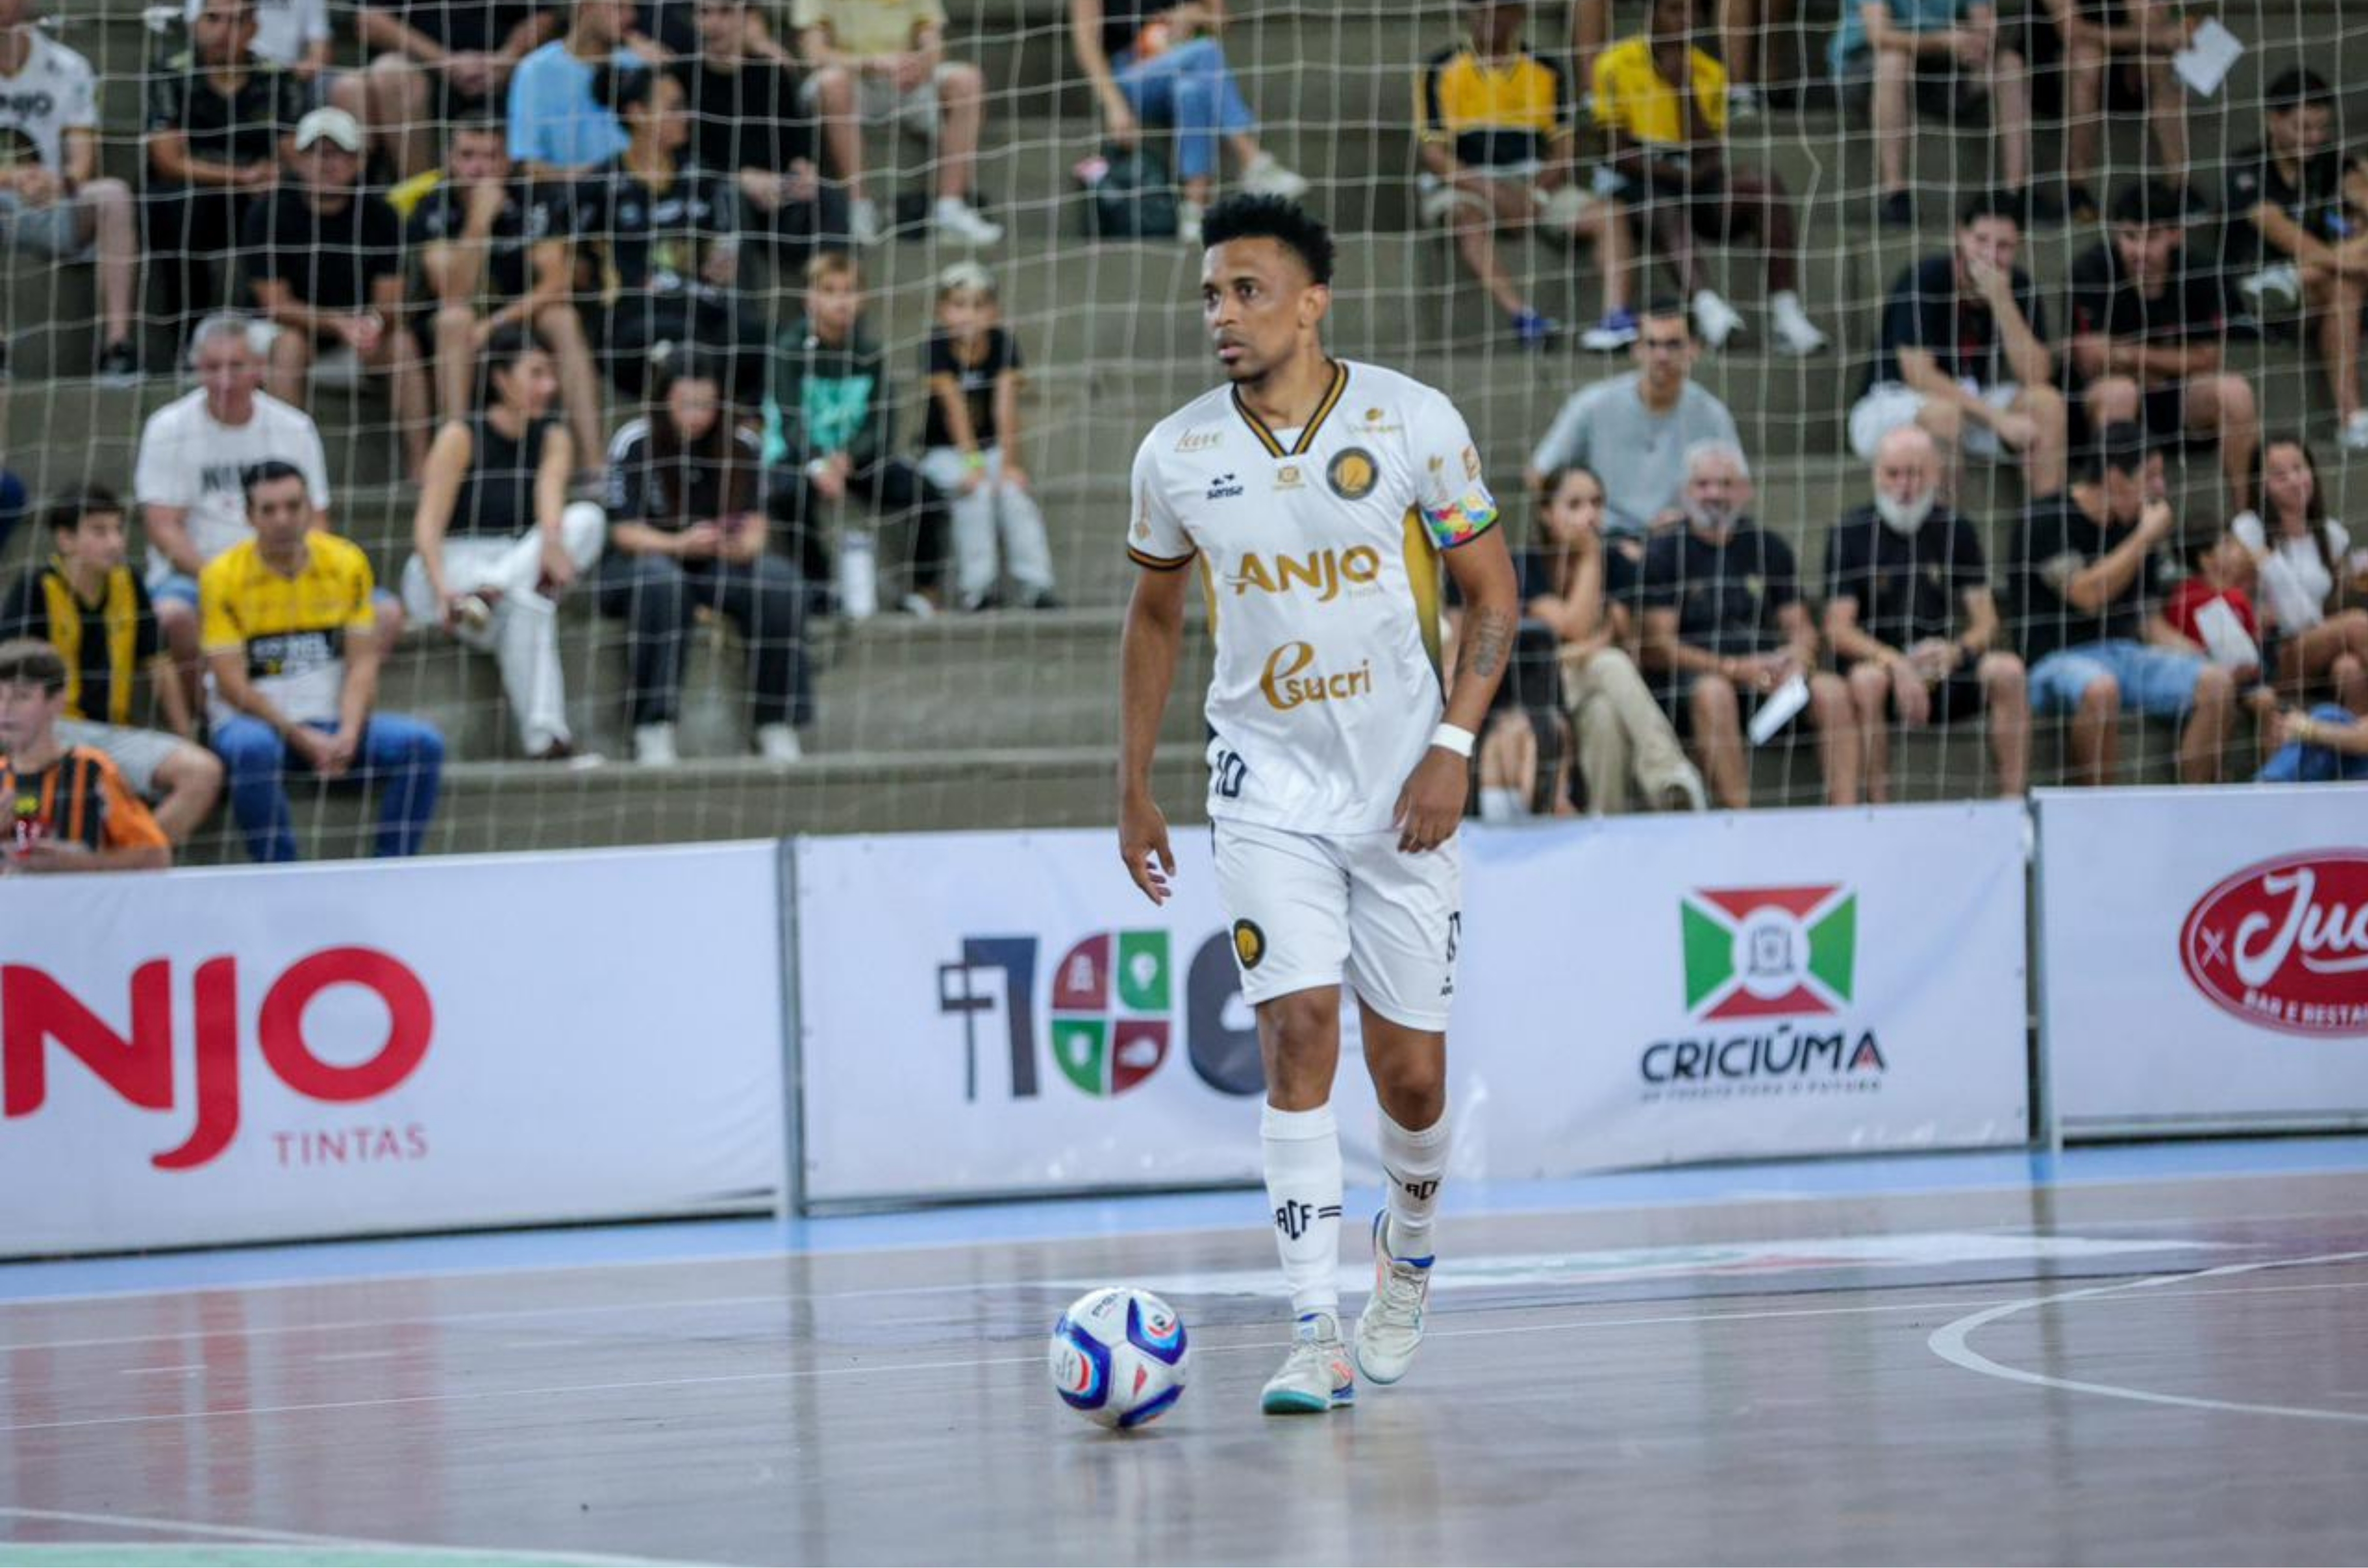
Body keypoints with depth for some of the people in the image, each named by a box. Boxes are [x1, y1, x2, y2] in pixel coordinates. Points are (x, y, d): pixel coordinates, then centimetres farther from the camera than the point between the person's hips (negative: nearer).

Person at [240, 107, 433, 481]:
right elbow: (276, 305, -18)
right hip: (293, 325, -2)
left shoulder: (378, 214, -7)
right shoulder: (271, 213, -14)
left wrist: (374, 323, -36)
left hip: (362, 327, 2)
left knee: (402, 340, -26)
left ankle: (420, 467, -29)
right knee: (290, 342, -34)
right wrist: (340, 324, -33)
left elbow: (390, 303, -10)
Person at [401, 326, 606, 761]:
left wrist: (552, 542, -43)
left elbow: (551, 491, -17)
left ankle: (492, 592, -39)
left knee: (588, 518, -25)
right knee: (524, 605, -38)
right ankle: (543, 738, -47)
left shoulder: (553, 437, 6)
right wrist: (442, 590, -38)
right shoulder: (461, 437, -7)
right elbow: (428, 525, -17)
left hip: (521, 569, 4)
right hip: (453, 567, -4)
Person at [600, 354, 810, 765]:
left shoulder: (744, 446, 1)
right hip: (638, 562, -3)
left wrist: (743, 545, -27)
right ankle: (652, 729, -39)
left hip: (718, 565, 3)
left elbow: (754, 522, -1)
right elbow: (624, 531, -12)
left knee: (780, 582, -26)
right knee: (661, 581, -39)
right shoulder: (634, 443, -8)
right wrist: (680, 544, -31)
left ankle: (777, 726, -22)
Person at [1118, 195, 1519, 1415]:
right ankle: (1317, 1334, -15)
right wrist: (1134, 789, 12)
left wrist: (1454, 745, -12)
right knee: (1297, 1034, -15)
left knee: (1409, 1073, 3)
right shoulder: (1177, 455, -2)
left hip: (1403, 790, 0)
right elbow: (1154, 615, 14)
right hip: (1268, 786, 0)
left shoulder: (1414, 423, -7)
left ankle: (1409, 1251, 35)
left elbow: (1493, 593, 0)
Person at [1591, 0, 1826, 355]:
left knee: (1765, 185, -25)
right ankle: (1706, 303, -67)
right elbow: (1617, 153, -4)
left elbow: (1710, 154, 2)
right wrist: (1671, 173, -17)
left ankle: (1786, 312, -36)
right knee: (1666, 207, -39)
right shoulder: (1617, 66, 3)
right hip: (1644, 184, -4)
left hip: (1699, 183, 4)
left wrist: (1685, 88, -7)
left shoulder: (1710, 73, 13)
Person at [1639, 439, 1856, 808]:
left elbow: (1801, 628, 19)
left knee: (1832, 691, -22)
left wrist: (1796, 659, -7)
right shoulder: (1665, 553, 4)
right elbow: (1656, 649, -5)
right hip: (1690, 679, -4)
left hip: (1766, 677, 4)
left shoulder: (1769, 549, 18)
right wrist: (1734, 668, -15)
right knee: (1714, 692, -37)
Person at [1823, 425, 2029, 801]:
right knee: (1867, 680, -37)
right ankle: (1878, 810, -35)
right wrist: (1896, 664, -24)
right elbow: (1838, 630, -7)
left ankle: (2013, 802, -26)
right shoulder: (1850, 534, 0)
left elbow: (1985, 622, 5)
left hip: (1943, 668, 3)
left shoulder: (1956, 531, 9)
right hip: (1875, 660, -3)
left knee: (2007, 670, -25)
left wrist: (1955, 651, -19)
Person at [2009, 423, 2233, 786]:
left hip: (2126, 654, 7)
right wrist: (2144, 538, -11)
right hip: (2059, 659, -7)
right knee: (2100, 689, -40)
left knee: (2217, 682, -17)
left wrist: (2198, 655, 2)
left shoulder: (2136, 527, 16)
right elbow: (2088, 596, -18)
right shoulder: (2046, 521, -6)